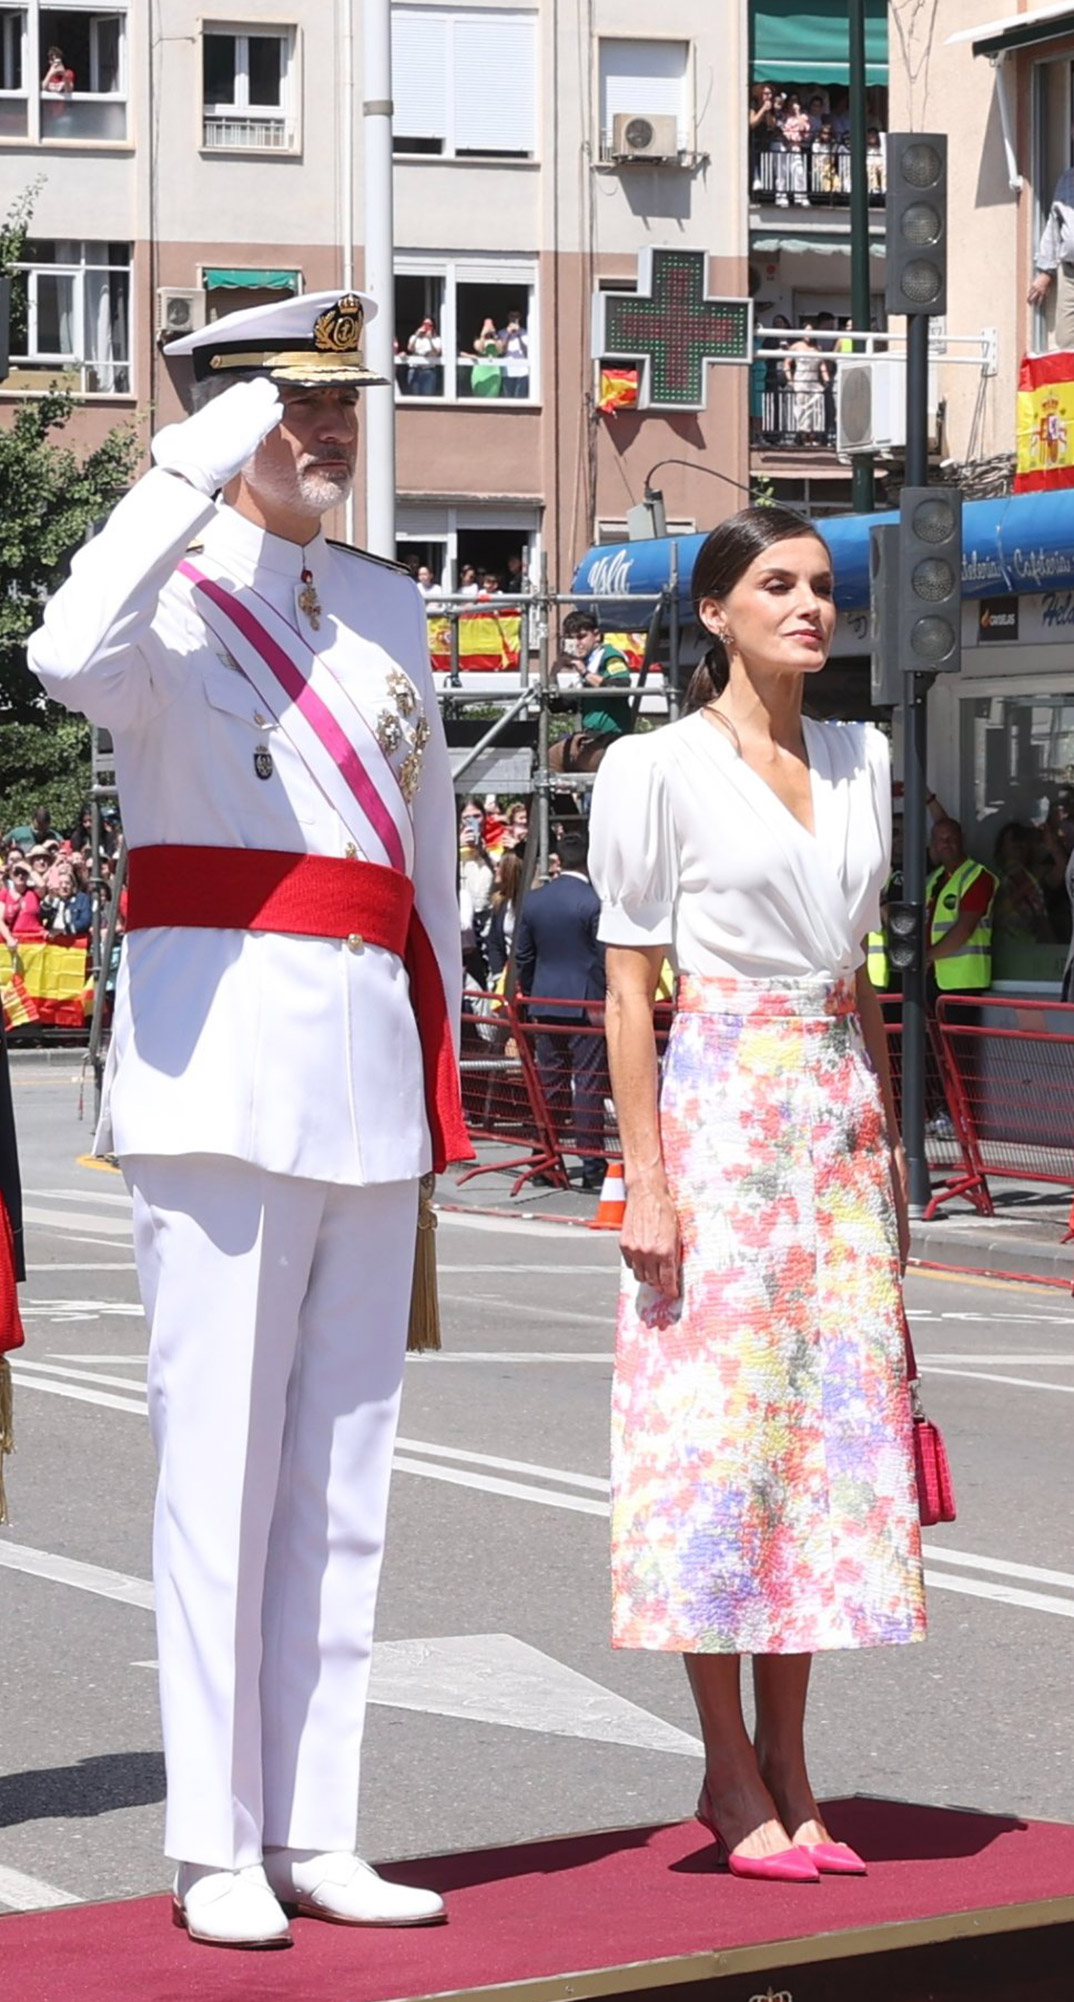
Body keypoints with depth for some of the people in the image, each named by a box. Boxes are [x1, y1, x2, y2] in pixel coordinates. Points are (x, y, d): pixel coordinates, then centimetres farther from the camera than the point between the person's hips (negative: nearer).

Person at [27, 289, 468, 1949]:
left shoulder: (387, 607, 16)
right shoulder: (176, 595, -3)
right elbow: (68, 658, -28)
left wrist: (438, 1067, 19)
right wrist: (192, 471, -20)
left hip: (369, 1067, 6)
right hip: (222, 1053, -6)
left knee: (344, 1467, 7)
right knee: (220, 1457, -5)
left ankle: (314, 1834, 13)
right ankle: (216, 1847, 1)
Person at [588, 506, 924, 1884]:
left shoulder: (861, 762, 14)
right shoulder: (658, 768, -3)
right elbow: (628, 990, -6)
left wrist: (889, 1147, 14)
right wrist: (645, 1178, -12)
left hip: (842, 1115, 6)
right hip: (720, 1110, -6)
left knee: (835, 1421, 3)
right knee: (719, 1422, -5)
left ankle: (787, 1770, 11)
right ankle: (733, 1776, 4)